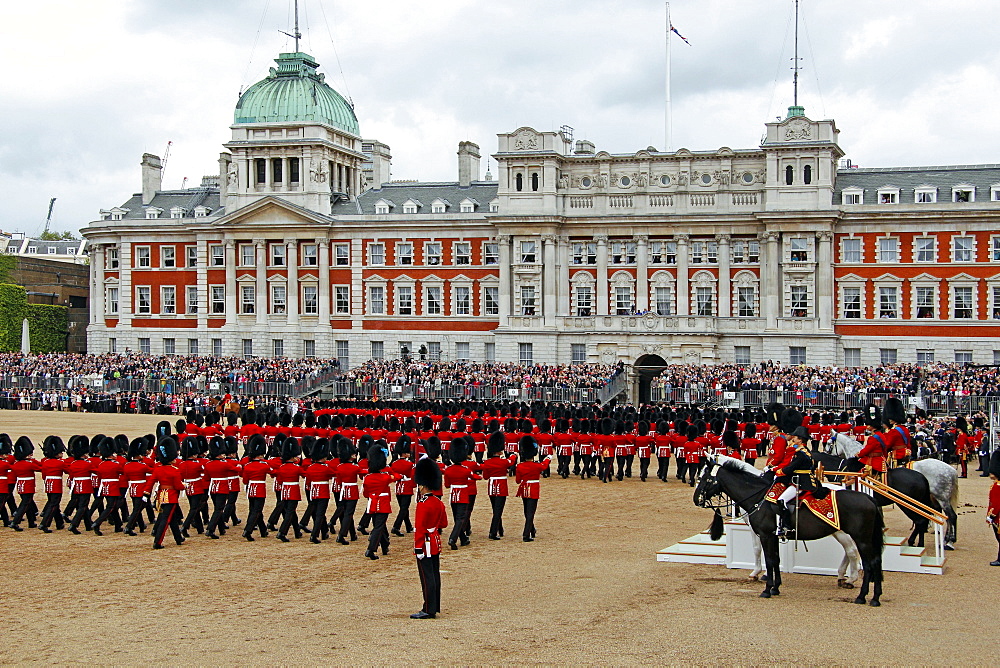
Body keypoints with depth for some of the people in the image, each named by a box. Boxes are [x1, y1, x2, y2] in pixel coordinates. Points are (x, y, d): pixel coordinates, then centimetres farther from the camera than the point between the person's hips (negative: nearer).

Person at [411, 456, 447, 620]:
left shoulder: (423, 504, -19)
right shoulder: (438, 502, 7)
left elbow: (419, 528, -20)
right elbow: (444, 523, 16)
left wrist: (418, 549, -20)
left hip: (426, 544, -9)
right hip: (436, 542, 9)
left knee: (427, 577, -5)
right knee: (434, 575, 12)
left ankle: (428, 610, -1)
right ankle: (435, 607, 19)